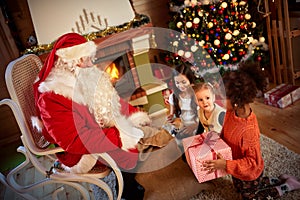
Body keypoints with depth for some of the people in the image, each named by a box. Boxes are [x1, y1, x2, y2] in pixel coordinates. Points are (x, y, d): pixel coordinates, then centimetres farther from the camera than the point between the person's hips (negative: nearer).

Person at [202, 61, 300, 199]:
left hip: (249, 174, -7)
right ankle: (280, 180, 37)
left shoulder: (249, 129, -40)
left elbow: (253, 162, -30)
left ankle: (287, 186, 29)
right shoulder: (231, 112, -18)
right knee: (241, 189, 33)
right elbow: (226, 134, 2)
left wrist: (225, 165, -35)